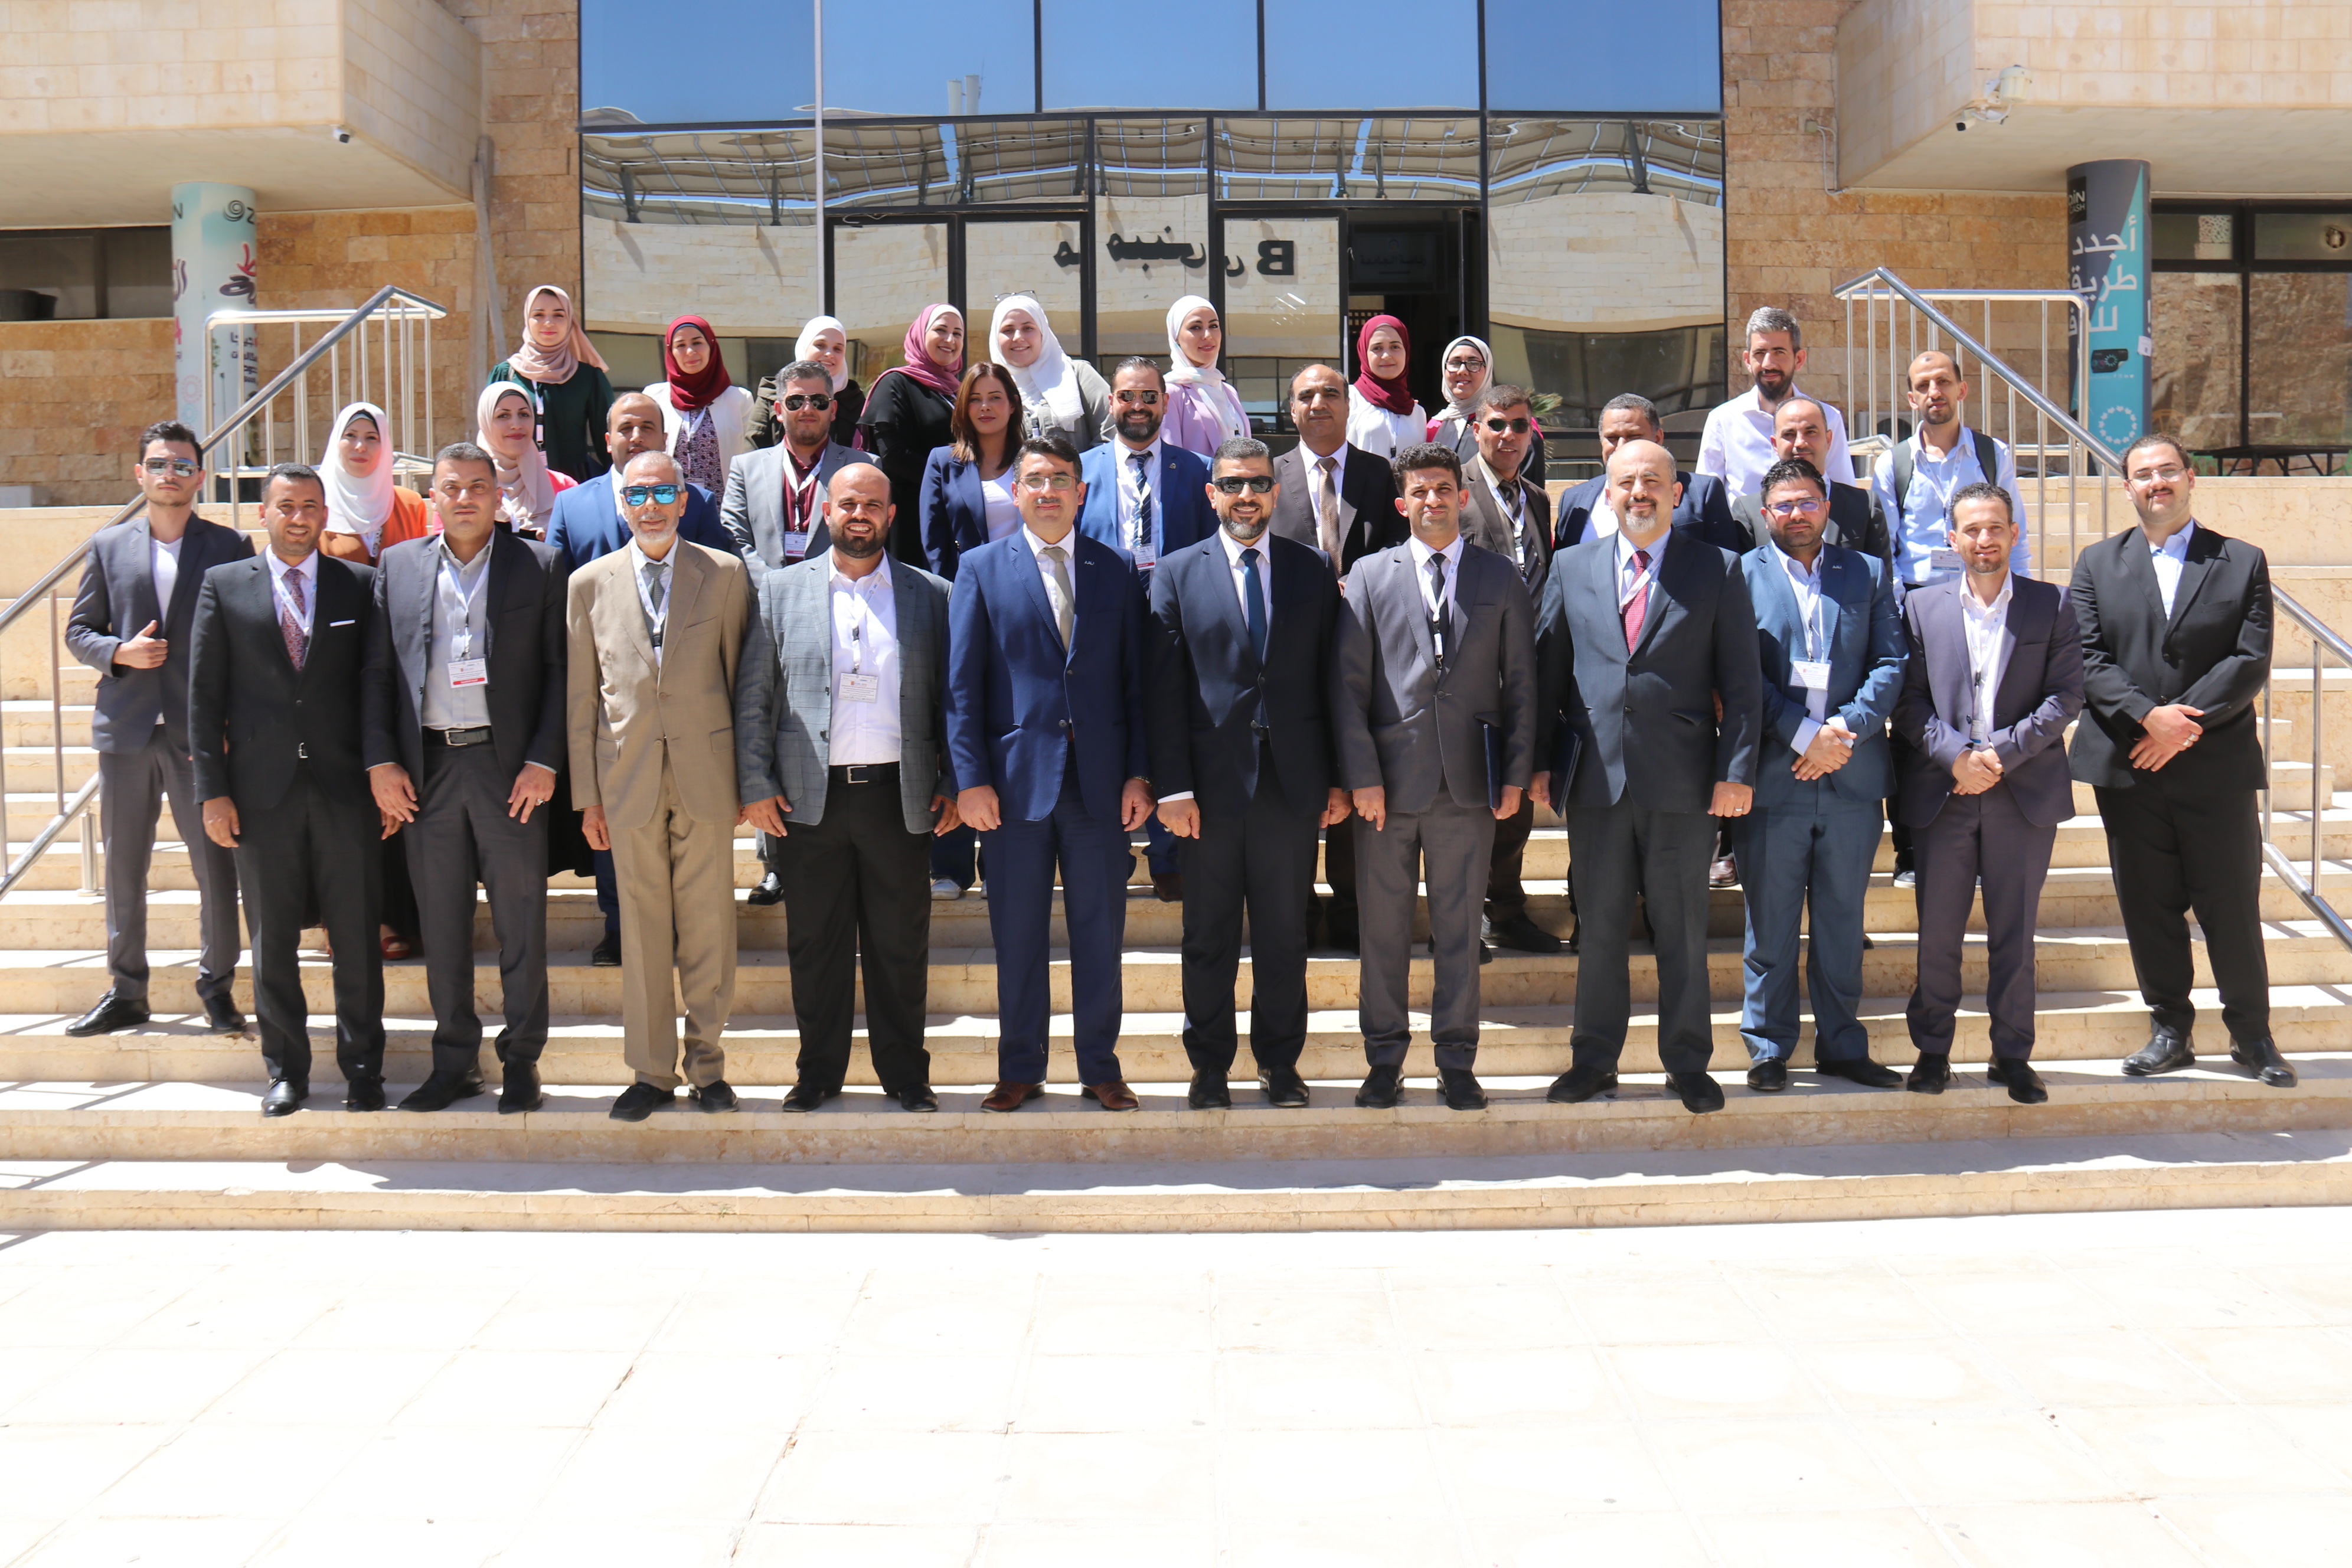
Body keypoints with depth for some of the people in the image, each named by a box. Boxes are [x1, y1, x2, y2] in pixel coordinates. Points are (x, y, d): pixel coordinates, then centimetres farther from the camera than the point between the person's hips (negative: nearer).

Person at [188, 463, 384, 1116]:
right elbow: (204, 694, 4)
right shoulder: (224, 585, 6)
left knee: (357, 939, 3)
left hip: (344, 787, 0)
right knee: (272, 941, 8)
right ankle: (285, 1070, 20)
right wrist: (212, 790, -2)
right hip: (261, 789, 1)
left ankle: (362, 1069, 15)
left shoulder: (361, 585, 6)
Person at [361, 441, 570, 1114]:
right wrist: (380, 762, 1)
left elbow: (561, 669, 0)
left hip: (509, 768, -2)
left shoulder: (540, 565, 4)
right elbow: (376, 671, 10)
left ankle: (522, 1060, 15)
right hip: (425, 770, 2)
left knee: (521, 924, 3)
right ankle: (455, 1060, 20)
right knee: (441, 926, 9)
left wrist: (544, 761, -8)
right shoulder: (398, 567, 11)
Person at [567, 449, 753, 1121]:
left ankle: (706, 1065, 17)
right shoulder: (589, 583, 7)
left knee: (708, 927, 4)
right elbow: (581, 697, 8)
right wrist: (586, 794, 4)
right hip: (627, 777, 1)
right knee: (643, 933, 6)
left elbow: (740, 679, 5)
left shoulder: (726, 574, 4)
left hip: (707, 773, -1)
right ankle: (652, 1072, 17)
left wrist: (747, 775, 3)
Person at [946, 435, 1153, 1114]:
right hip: (1016, 776, -1)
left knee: (1100, 929, 7)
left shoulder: (1116, 570, 8)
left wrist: (1140, 774, -1)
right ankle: (1020, 1069, 18)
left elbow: (1135, 679, 6)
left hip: (1100, 778, 1)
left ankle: (1101, 1067, 19)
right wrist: (970, 778, -7)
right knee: (1017, 933, 6)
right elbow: (962, 684, 1)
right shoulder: (982, 568, 4)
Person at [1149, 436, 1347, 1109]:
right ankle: (1210, 1066, 20)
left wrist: (1339, 777, 4)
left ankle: (1280, 1062, 22)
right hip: (1212, 779, -1)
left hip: (1294, 781, 1)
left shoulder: (1312, 572, 8)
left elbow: (1331, 681, 7)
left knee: (1285, 934, 9)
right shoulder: (1177, 574, 2)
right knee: (1209, 938, 7)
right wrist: (1173, 786, -9)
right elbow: (1166, 689, -2)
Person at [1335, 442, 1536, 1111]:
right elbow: (1349, 683, 1)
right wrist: (1361, 776, -7)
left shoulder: (1501, 578, 8)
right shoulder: (1370, 576, 5)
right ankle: (1384, 1059, 17)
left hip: (1469, 779, 1)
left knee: (1460, 924, 7)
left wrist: (1516, 774, 0)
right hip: (1390, 778, 0)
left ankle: (1457, 1061, 17)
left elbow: (1521, 681, 7)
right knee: (1383, 925, 5)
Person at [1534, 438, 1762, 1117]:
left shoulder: (1718, 571, 3)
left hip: (1683, 781, -1)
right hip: (1594, 777, 2)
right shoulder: (1571, 568, 9)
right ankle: (1593, 1060, 21)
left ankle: (1688, 1065, 19)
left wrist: (1736, 770, -6)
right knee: (1599, 928, 9)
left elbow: (1740, 680, 1)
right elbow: (1548, 673, 10)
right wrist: (1542, 761, 4)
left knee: (1683, 929, 7)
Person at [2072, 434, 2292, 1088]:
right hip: (2128, 765, 1)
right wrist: (2148, 715, -16)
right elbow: (2088, 660, -2)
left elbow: (2252, 661, -4)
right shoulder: (2097, 563, 8)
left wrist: (2182, 725, -14)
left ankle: (2252, 1034, 20)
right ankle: (2170, 1029, 20)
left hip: (2217, 768, -1)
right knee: (2149, 906, 7)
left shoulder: (2244, 563, 5)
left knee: (2233, 906, 4)